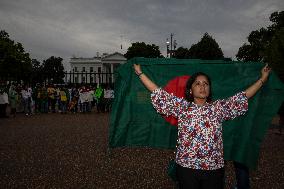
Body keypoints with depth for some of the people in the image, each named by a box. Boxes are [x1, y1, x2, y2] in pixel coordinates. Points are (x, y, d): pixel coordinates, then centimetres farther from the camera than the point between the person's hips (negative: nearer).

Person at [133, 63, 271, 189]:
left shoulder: (219, 108, 5)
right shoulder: (181, 106, 0)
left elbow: (242, 97, 8)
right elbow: (158, 93, -1)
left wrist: (262, 79, 11)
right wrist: (140, 73, 0)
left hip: (214, 168, 2)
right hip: (186, 167, -1)